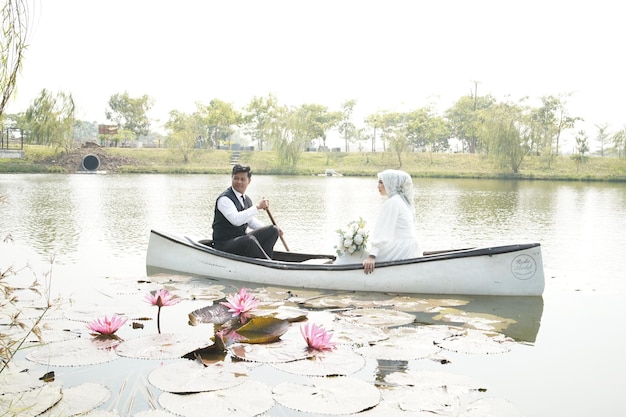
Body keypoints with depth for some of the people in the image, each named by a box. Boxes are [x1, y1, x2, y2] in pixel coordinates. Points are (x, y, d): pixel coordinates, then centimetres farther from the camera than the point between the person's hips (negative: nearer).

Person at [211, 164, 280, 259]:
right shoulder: (224, 199, -15)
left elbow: (250, 220, 26)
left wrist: (272, 230, 12)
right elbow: (236, 220, -32)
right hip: (224, 246, -8)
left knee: (273, 230, -3)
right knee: (250, 240, -38)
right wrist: (257, 207, -29)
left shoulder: (247, 200, 10)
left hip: (242, 240, 8)